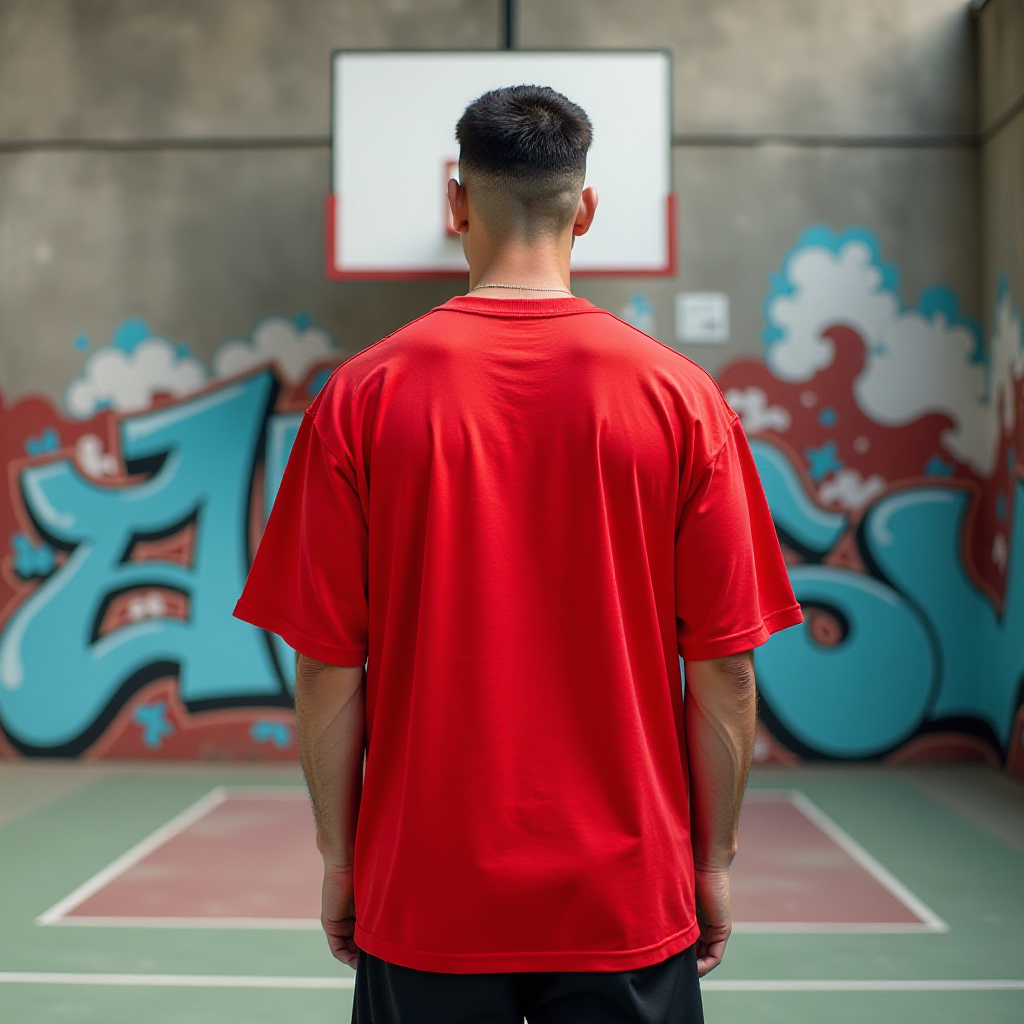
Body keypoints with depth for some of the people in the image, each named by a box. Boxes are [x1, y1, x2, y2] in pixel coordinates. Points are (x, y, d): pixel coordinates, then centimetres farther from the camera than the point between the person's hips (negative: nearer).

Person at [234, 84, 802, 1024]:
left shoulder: (362, 396, -6)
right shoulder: (682, 395, -6)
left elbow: (330, 665, -4)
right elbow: (724, 670, -4)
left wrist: (339, 854, 7)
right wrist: (713, 858, 7)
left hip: (422, 901, 0)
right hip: (630, 902, 0)